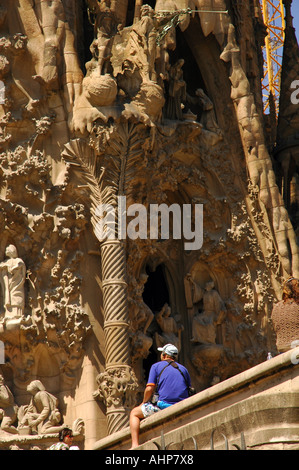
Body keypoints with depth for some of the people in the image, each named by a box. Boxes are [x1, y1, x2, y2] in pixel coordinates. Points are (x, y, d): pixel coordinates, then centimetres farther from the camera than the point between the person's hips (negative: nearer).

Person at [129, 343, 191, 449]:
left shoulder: (156, 366, 6)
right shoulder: (183, 369, 19)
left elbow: (149, 389, -4)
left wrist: (144, 403, 13)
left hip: (163, 404, -5)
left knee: (134, 413, 15)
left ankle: (135, 445, -4)